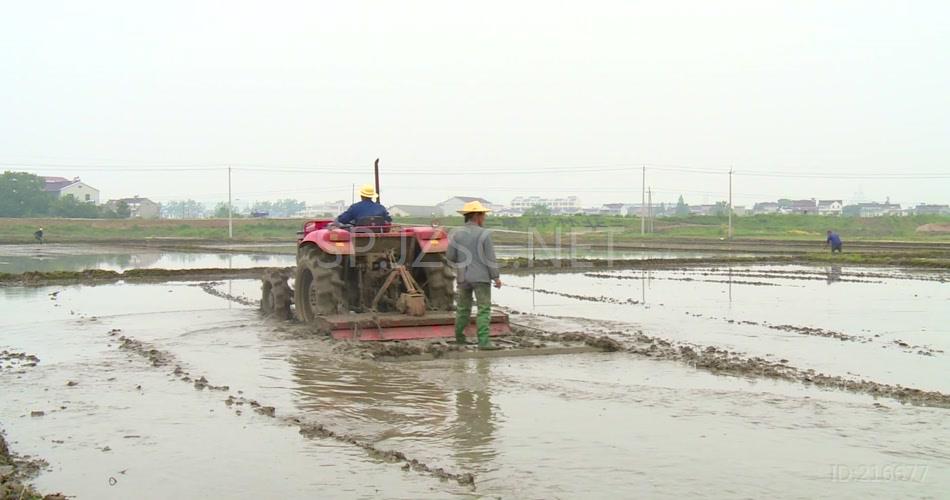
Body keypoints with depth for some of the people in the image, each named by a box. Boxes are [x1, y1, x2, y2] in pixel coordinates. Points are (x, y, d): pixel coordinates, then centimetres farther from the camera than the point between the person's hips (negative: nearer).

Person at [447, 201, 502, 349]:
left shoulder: (456, 233, -1)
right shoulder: (484, 234, -10)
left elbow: (450, 256, 2)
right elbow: (490, 258, -10)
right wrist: (496, 277, -3)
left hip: (463, 277, 4)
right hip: (481, 277, -4)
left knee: (463, 308, 19)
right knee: (484, 309, -4)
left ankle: (459, 336, 30)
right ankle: (483, 341, -12)